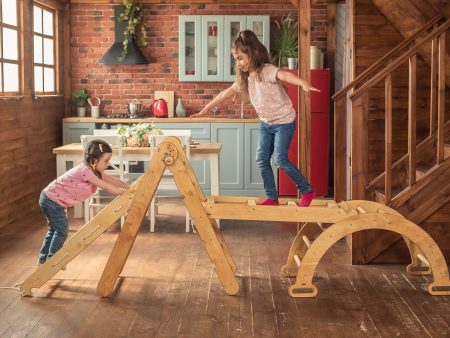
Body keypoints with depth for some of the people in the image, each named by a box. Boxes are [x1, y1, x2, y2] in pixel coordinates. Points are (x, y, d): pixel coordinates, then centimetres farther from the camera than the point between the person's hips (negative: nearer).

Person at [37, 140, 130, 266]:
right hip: (53, 200, -10)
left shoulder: (95, 170, 0)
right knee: (62, 231, -3)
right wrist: (126, 193, -25)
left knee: (54, 229, 21)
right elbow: (106, 186, -29)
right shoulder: (85, 170, -28)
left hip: (51, 199, 10)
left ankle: (43, 259, 34)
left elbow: (112, 180, 3)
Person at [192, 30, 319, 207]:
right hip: (266, 123, 8)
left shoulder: (266, 71, -22)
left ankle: (307, 191, 4)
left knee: (280, 159, -12)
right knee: (261, 160, 3)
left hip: (284, 121, -8)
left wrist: (303, 83, -62)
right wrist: (206, 109, 13)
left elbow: (284, 75, -42)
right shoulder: (245, 77, 2)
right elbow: (227, 93, 10)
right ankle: (272, 197, 13)